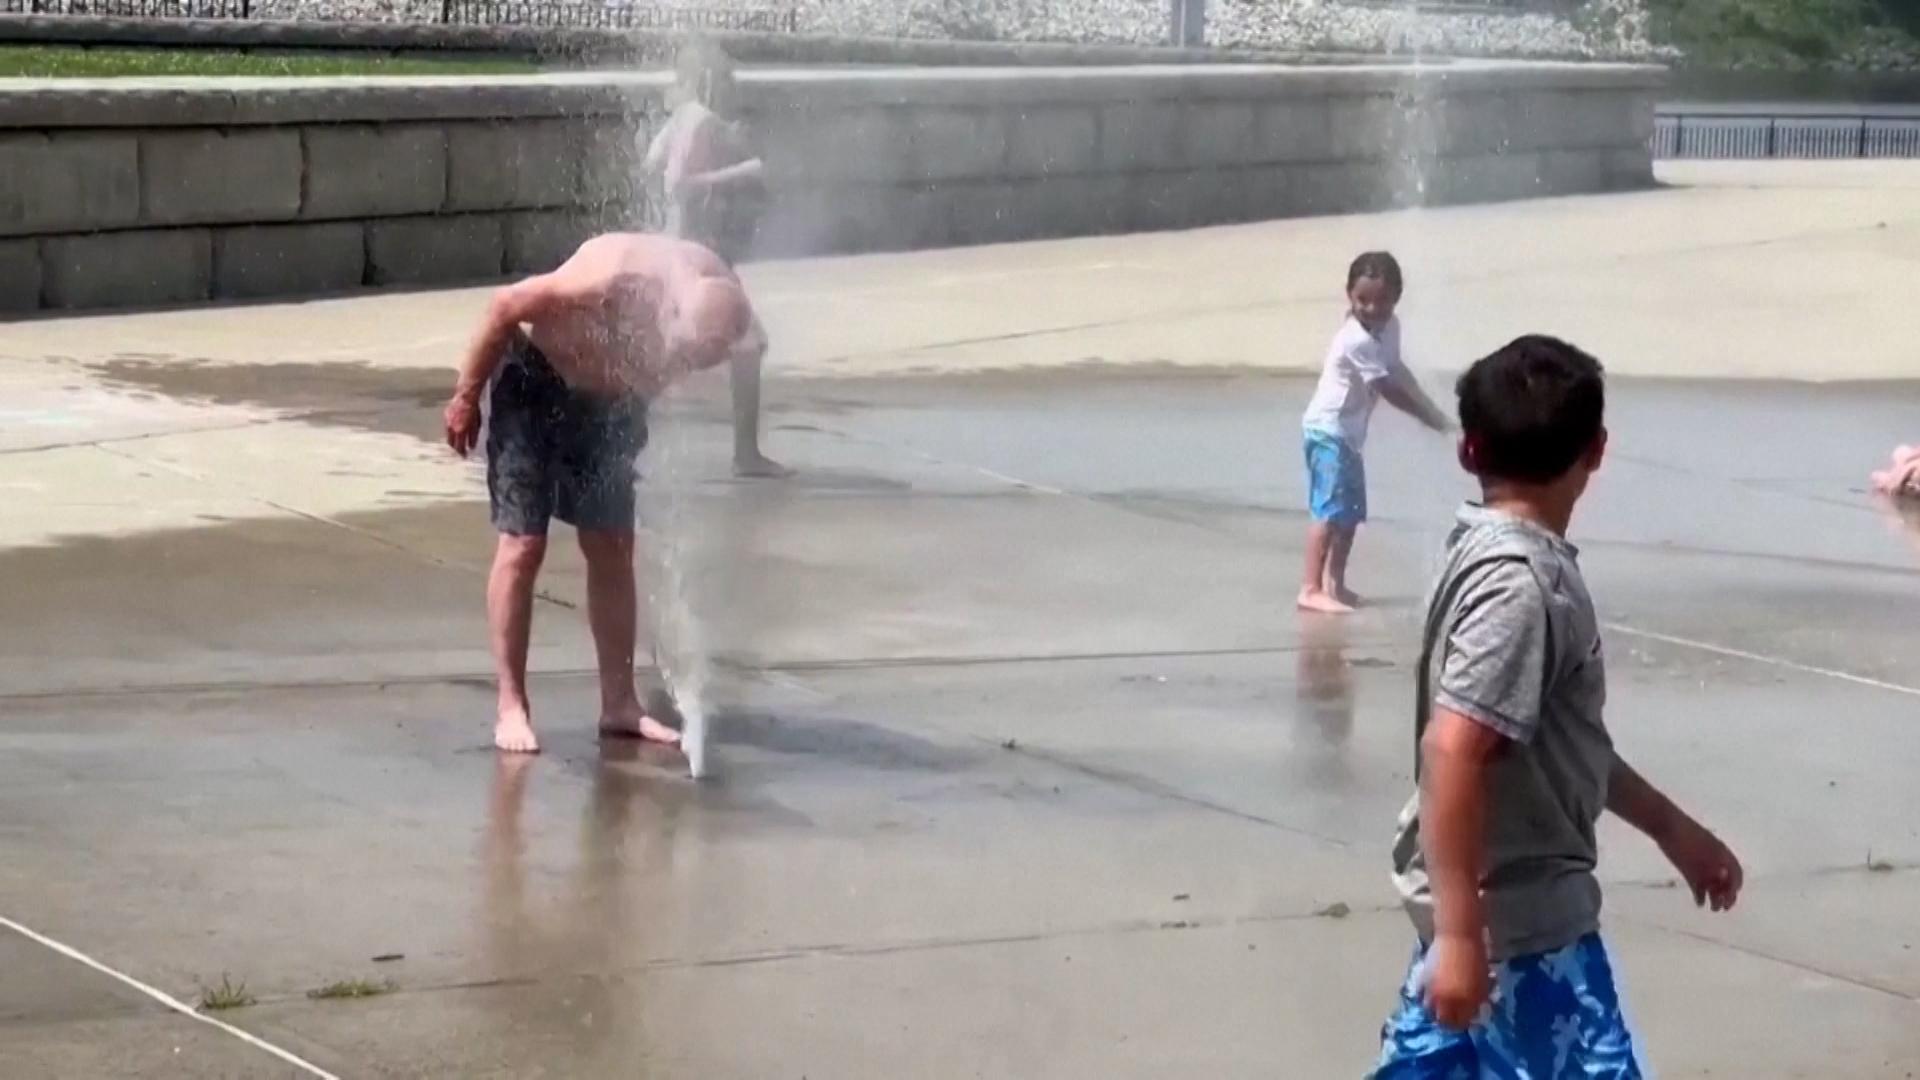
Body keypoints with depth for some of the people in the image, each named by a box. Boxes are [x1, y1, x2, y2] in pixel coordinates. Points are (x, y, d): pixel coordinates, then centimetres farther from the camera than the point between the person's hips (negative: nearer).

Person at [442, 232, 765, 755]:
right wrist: (466, 396, -16)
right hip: (536, 382, -5)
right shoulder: (615, 281, -39)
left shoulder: (722, 302, -23)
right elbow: (506, 305, -25)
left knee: (612, 551, 6)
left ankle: (619, 702, 13)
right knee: (523, 545, -7)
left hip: (611, 397, 5)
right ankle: (511, 706, -2)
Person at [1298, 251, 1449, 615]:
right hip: (1329, 431, -10)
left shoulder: (1389, 327, 4)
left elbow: (1398, 371, 16)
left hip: (1349, 433, 10)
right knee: (1330, 510, -17)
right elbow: (1389, 389, -24)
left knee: (1351, 512, 17)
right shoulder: (1356, 340, -25)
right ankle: (1311, 590, -22)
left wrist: (1431, 409, 6)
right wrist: (1433, 419, -17)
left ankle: (1334, 584, 28)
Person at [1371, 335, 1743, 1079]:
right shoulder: (1520, 583, -22)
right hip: (1516, 914, -10)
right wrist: (1461, 933, -29)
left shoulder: (1499, 555, 9)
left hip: (1490, 897, 10)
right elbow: (1454, 752, -29)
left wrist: (1672, 829, 24)